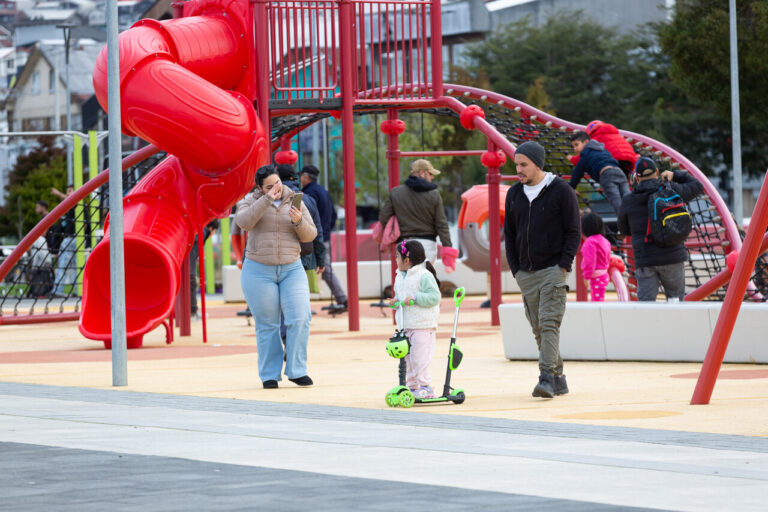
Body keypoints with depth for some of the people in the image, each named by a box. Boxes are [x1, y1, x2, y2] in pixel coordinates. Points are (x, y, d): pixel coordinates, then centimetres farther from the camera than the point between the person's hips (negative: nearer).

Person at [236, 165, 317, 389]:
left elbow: (310, 235, 5)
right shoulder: (251, 201, 1)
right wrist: (267, 200, -24)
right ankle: (269, 375, 10)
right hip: (259, 271, -2)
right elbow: (243, 221, -21)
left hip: (291, 269, 2)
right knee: (267, 325, 1)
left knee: (300, 318, -11)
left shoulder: (294, 202, 7)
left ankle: (296, 370, 0)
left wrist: (299, 221, -16)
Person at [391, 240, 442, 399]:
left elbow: (435, 297, -16)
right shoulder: (399, 277, 15)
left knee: (419, 358, -9)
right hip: (404, 325, 8)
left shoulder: (424, 275, -12)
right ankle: (411, 386, 17)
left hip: (422, 326, -8)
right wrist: (396, 301, 4)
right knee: (406, 358, 10)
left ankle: (425, 387, -3)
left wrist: (415, 298, -23)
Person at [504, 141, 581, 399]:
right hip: (526, 274, 5)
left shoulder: (561, 191, -4)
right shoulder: (514, 194, 11)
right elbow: (509, 234, 17)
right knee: (538, 328, 5)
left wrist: (563, 266, -10)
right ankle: (558, 379, 11)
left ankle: (547, 377, -21)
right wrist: (515, 268, 8)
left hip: (553, 269, -5)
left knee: (549, 322, -15)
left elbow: (573, 232, -3)